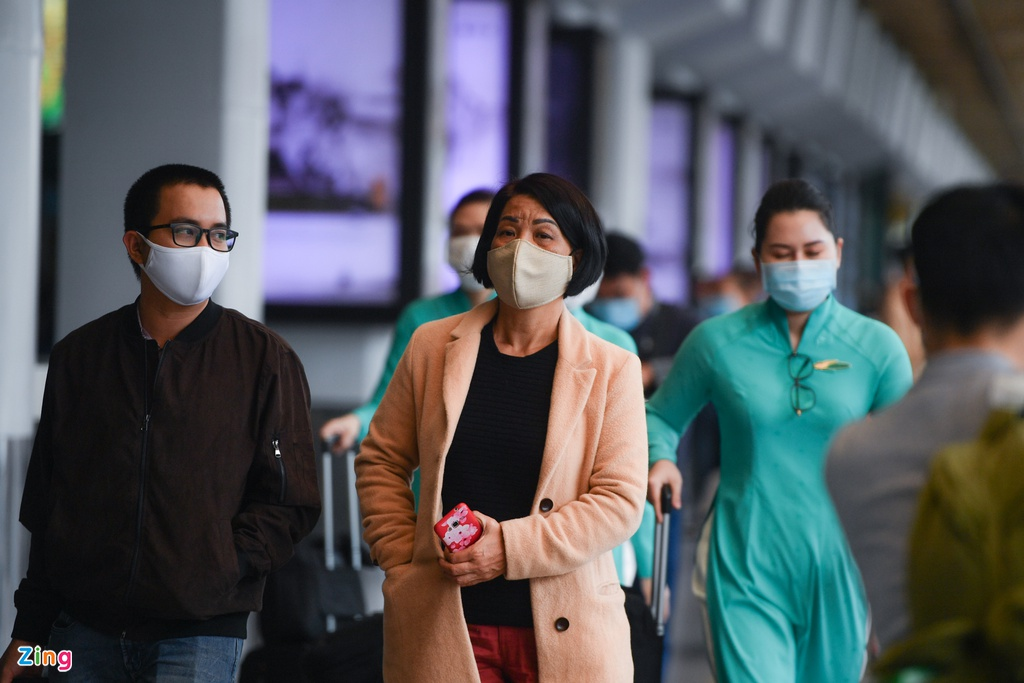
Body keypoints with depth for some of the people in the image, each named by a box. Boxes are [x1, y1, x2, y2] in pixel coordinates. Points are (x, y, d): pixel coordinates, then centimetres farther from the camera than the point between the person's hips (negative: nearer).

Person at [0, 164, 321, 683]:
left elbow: (291, 504, -1)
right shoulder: (79, 356, 9)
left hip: (198, 635, -2)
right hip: (84, 631, 3)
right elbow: (45, 505, 12)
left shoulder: (265, 359, 1)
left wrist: (219, 563, -14)